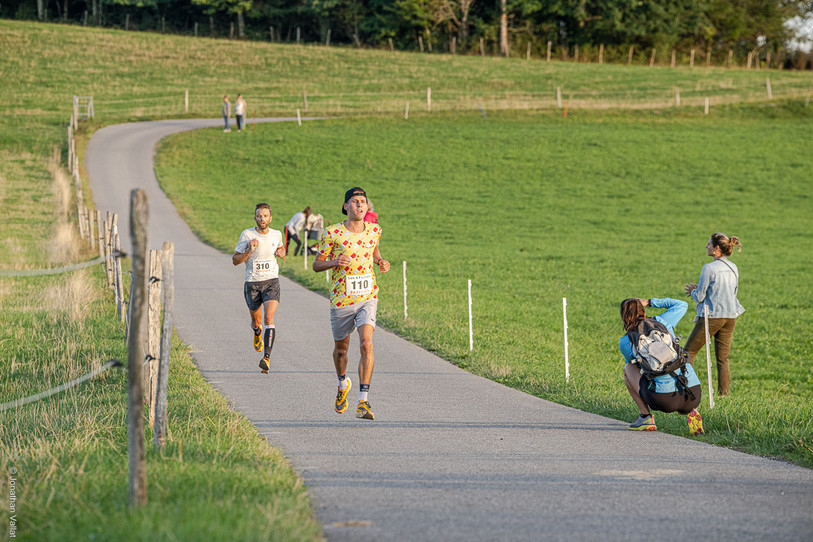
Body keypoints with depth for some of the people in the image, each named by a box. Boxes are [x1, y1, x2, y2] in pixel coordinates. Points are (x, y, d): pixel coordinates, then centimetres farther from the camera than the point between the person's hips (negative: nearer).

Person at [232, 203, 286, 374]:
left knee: (269, 318, -19)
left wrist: (282, 252, 3)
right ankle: (257, 334, 52)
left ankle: (267, 358, -25)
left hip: (271, 282, 0)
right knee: (256, 321, 13)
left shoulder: (276, 235, 4)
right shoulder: (247, 234, -5)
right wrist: (249, 251, -19)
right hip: (252, 283, 0)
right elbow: (235, 260, -1)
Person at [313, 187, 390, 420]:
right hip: (341, 300, -1)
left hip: (367, 298, 1)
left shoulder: (374, 230, 3)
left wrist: (381, 262, 2)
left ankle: (363, 402, -20)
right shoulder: (332, 233, -7)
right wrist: (335, 262, -21)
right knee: (341, 348, 15)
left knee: (366, 344, -19)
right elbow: (316, 265, -1)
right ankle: (343, 384, 48)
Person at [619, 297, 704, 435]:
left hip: (664, 400, -3)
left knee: (628, 368, 21)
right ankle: (691, 412, 10)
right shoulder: (661, 322, 12)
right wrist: (649, 302, 31)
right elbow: (682, 305, 32)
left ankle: (645, 415, 12)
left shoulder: (625, 342, 6)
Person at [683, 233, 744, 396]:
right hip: (730, 316, 7)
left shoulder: (709, 268, -14)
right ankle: (724, 392, 7)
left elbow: (699, 297, -12)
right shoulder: (733, 268, 8)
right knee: (723, 358, 11)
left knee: (689, 352, 6)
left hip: (712, 317, -6)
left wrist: (693, 291, 12)